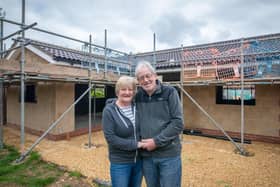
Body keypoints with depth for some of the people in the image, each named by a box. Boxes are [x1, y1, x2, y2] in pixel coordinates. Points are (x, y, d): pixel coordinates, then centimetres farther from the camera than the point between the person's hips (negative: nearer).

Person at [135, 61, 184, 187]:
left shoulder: (169, 92, -9)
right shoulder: (137, 97, 2)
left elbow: (178, 123, -13)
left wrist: (156, 141, -16)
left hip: (169, 154, -3)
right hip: (146, 155, 4)